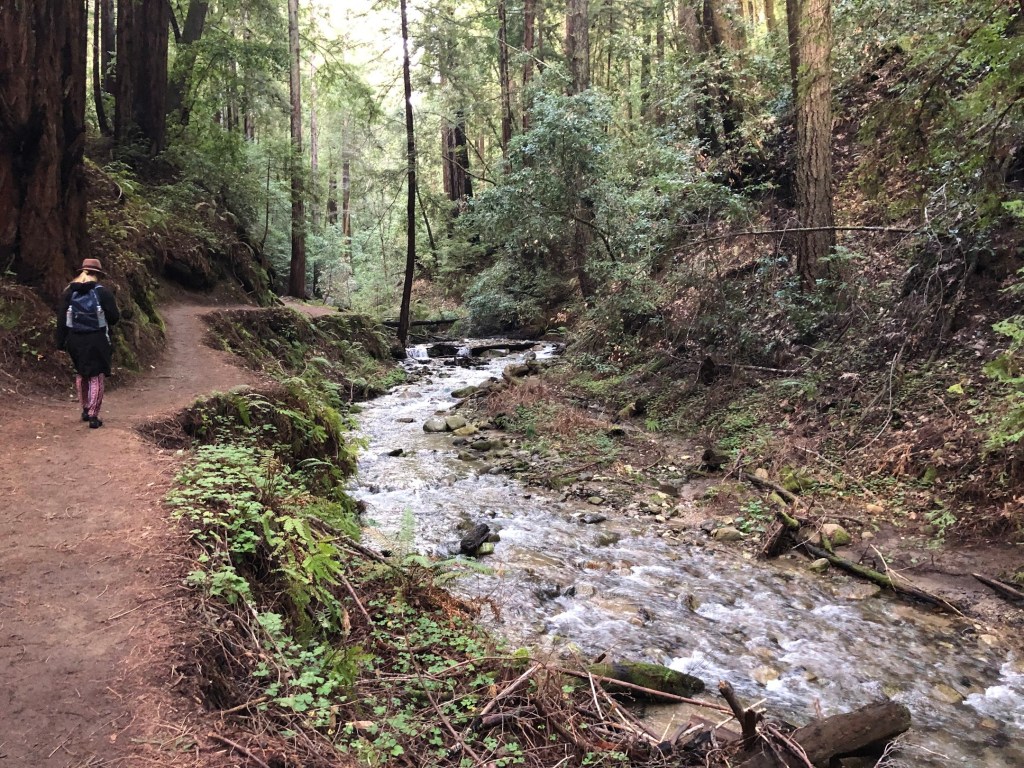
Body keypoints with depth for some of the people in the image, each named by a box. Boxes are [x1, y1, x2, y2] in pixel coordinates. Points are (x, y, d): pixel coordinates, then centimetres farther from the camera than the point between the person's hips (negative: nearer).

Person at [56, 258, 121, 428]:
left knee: (81, 374, 22)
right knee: (96, 377, 2)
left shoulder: (69, 292, 3)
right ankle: (93, 416, -2)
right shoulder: (102, 292, -8)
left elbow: (61, 319, 2)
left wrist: (61, 341, 6)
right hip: (96, 341, -4)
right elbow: (114, 317, -8)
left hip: (76, 341, 4)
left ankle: (85, 409, 32)